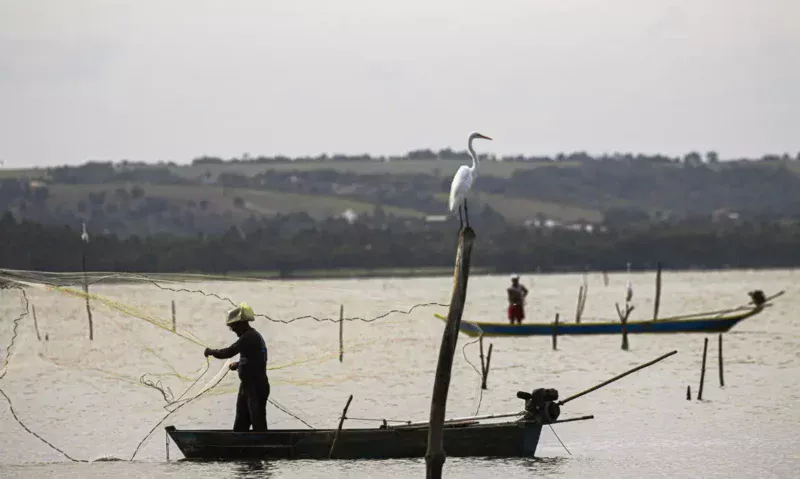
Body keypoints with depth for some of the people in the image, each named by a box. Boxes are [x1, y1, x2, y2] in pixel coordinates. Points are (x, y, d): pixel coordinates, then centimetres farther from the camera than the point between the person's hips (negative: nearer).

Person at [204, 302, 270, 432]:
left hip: (256, 388, -11)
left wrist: (211, 352, -7)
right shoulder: (253, 336, 15)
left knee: (258, 424, -7)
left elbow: (229, 352, -22)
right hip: (247, 387, 11)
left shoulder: (249, 337, -17)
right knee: (240, 425, 14)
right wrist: (238, 364, 12)